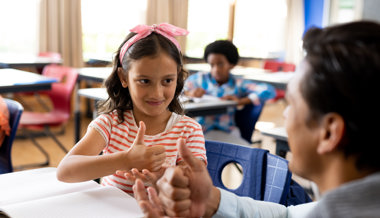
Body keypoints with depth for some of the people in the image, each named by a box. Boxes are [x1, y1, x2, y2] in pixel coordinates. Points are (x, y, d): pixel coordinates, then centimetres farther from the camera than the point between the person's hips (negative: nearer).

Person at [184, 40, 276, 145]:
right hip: (203, 132, 0)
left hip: (228, 133, 1)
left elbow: (269, 91, -7)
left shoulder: (238, 84, 3)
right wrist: (189, 93, -12)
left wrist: (240, 101, -16)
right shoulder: (199, 79, 8)